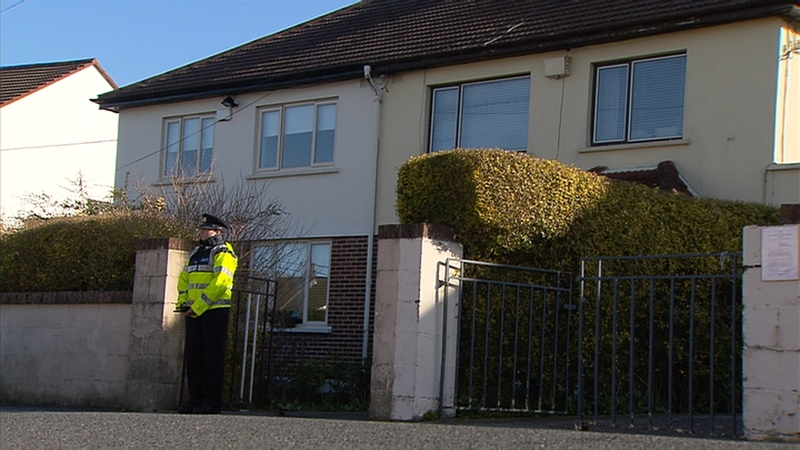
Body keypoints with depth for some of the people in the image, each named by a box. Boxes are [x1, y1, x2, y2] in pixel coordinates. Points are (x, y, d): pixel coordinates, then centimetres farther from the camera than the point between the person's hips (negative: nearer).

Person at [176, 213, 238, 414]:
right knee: (193, 356, 8)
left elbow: (220, 282, -17)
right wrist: (183, 302, 5)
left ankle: (212, 402, -4)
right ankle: (195, 399, 13)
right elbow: (184, 278, 22)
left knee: (213, 357, -6)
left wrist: (198, 307, -19)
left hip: (215, 312, -8)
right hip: (194, 313, 8)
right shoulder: (196, 253, 20)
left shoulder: (223, 254, -6)